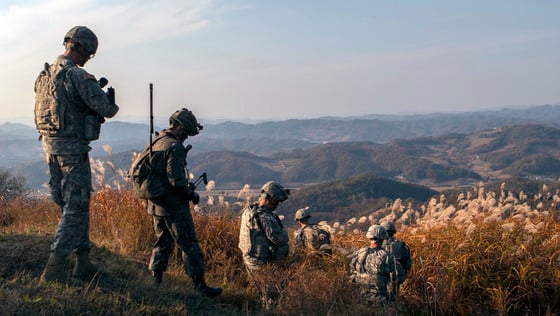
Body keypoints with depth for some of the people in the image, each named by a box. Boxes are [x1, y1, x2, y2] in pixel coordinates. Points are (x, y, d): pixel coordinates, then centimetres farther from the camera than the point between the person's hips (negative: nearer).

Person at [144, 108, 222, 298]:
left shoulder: (154, 143, 10)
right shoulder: (175, 147, -18)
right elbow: (176, 180, -26)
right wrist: (191, 194, -9)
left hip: (155, 204, 9)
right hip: (174, 206, -8)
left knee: (162, 243, 20)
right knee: (189, 245, 0)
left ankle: (156, 282, 24)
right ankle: (200, 286, 5)